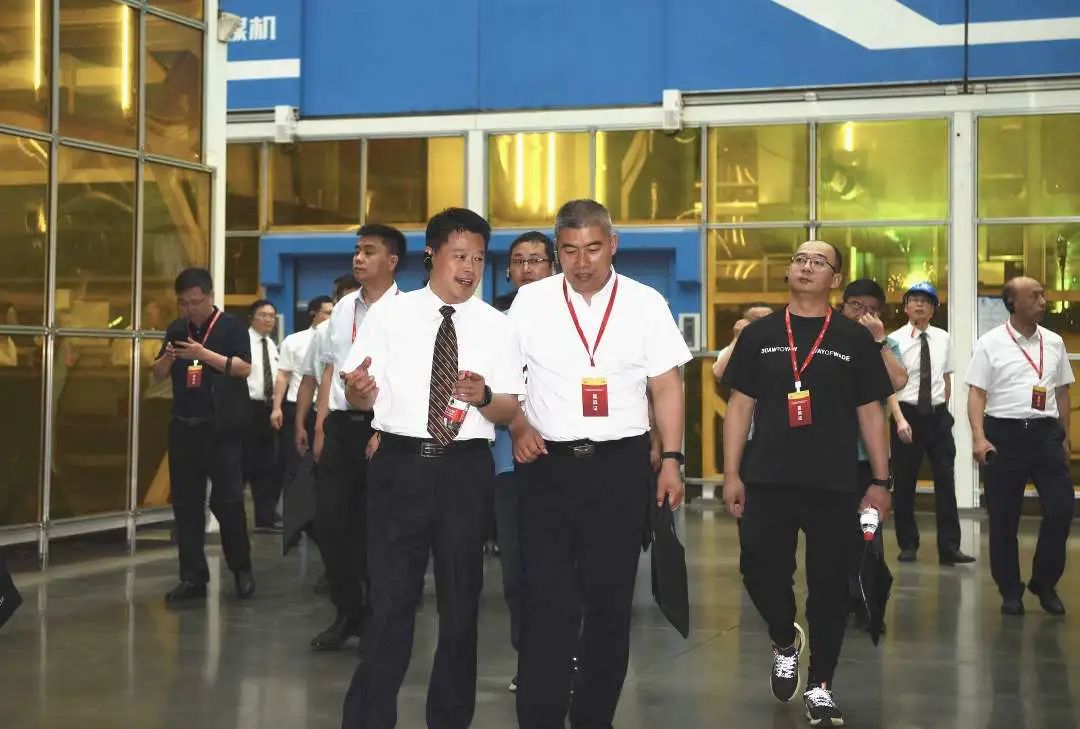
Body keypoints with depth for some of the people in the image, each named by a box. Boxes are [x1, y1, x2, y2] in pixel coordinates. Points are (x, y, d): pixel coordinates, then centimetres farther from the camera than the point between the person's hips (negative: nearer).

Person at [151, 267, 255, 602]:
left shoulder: (231, 326, -3)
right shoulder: (176, 329, 11)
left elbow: (244, 368, -12)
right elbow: (158, 375, 12)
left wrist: (204, 354, -22)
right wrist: (168, 357, -10)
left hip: (221, 427, -5)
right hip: (183, 426, 5)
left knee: (226, 500, -3)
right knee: (186, 502, 5)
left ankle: (241, 569, 15)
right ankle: (193, 576, 10)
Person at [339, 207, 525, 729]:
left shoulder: (496, 326, 3)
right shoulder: (388, 315, 1)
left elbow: (510, 411, 1)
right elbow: (363, 400, 0)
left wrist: (483, 397, -21)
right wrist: (359, 388, -23)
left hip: (467, 470, 2)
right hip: (401, 464, -1)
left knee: (461, 601, 11)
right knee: (391, 598, 0)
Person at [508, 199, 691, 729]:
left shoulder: (646, 304, 2)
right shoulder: (531, 301, 2)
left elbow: (667, 386, 4)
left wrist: (672, 459, -2)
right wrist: (519, 427, -9)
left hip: (621, 466, 1)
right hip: (548, 465, -1)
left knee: (610, 600, 9)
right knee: (547, 600, -2)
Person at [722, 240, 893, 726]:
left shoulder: (854, 338, 4)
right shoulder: (759, 334, 6)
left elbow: (870, 412, 6)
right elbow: (740, 405, 6)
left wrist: (880, 481, 3)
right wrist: (732, 473, 0)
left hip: (834, 484, 0)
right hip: (767, 481, 1)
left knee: (830, 586, 3)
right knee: (761, 571, -3)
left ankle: (820, 686, 18)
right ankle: (785, 641, 29)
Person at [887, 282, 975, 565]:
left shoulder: (943, 338, 7)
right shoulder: (895, 340, -7)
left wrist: (943, 408, 10)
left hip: (938, 415, 3)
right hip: (908, 413, -3)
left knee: (946, 481, 0)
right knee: (904, 483, 5)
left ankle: (949, 547, 3)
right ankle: (908, 545, 17)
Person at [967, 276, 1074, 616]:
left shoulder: (1054, 343, 9)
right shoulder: (990, 343, -3)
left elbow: (1062, 392, 16)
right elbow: (977, 393, -5)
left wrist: (1065, 437, 16)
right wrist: (978, 437, -15)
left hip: (1046, 432, 3)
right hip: (1004, 433, -3)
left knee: (1061, 508, -3)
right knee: (1003, 518, 5)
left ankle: (1044, 583, 16)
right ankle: (1010, 591, 19)